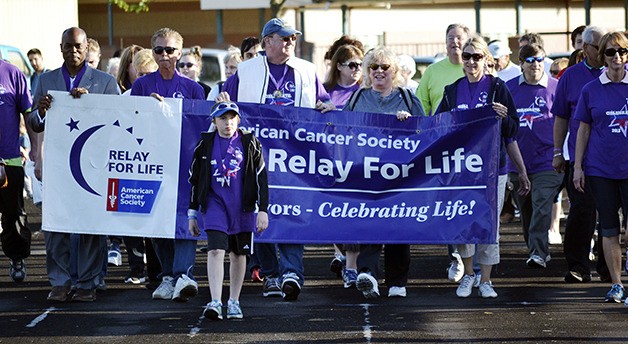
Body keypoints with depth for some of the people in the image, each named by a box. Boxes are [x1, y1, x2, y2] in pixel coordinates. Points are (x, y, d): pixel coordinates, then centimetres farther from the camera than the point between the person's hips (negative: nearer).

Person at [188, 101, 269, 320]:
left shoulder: (249, 143, 2)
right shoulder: (205, 145, 4)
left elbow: (261, 177, 1)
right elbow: (194, 179, 11)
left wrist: (263, 210, -7)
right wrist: (192, 214, 10)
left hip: (242, 207, 1)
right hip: (215, 204, -1)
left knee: (238, 254, 8)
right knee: (216, 250, -16)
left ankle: (234, 302, 20)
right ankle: (215, 302, -22)